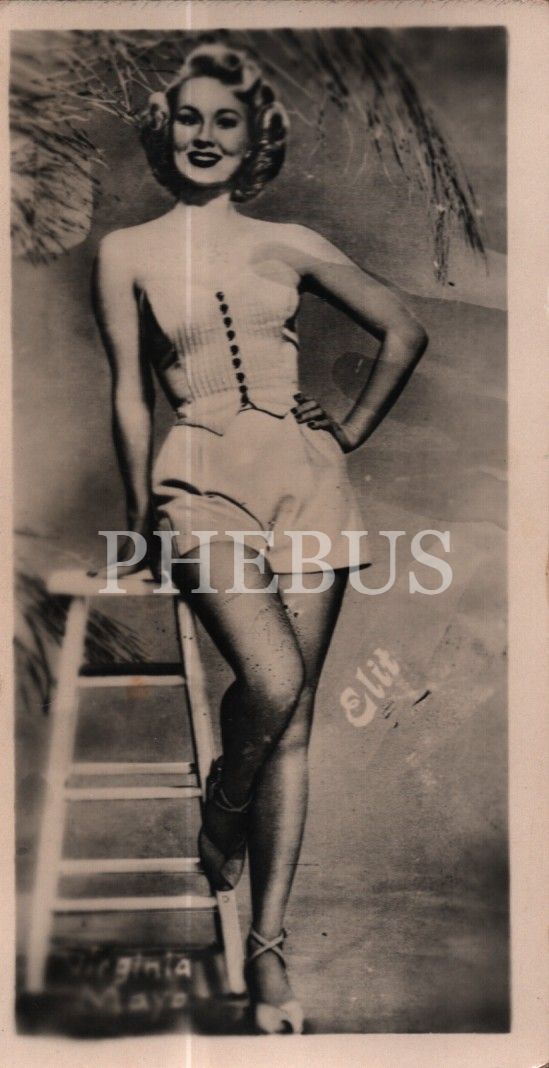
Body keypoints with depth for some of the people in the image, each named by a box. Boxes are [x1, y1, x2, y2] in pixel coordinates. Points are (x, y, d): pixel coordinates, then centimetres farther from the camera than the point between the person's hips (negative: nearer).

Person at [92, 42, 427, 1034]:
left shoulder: (288, 244, 12)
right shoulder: (127, 252, 9)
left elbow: (404, 331, 17)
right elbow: (129, 394, 5)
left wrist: (353, 431, 11)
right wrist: (142, 514, 1)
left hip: (305, 475, 2)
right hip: (203, 480, -2)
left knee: (293, 720, 0)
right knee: (270, 680, -23)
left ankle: (267, 950, 13)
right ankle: (221, 810, 14)